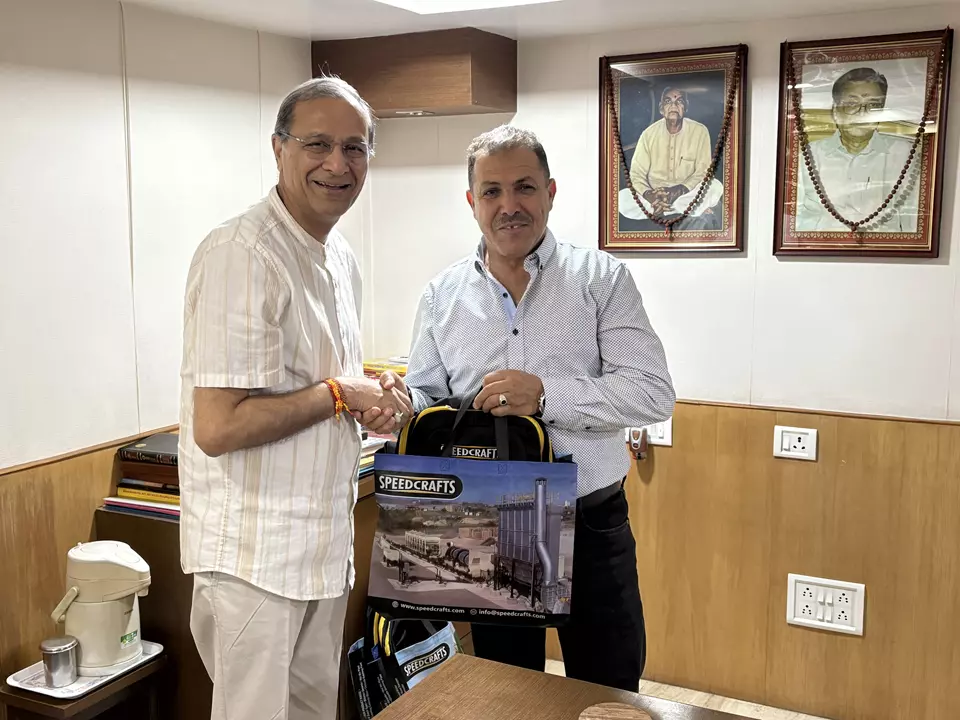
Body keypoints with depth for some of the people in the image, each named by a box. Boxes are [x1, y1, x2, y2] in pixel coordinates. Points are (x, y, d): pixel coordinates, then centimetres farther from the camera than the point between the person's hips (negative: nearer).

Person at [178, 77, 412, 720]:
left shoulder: (341, 257, 9)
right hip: (255, 554, -9)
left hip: (324, 542, 9)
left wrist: (376, 398, 1)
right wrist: (338, 394, -16)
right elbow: (216, 427, -26)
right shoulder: (241, 254, -20)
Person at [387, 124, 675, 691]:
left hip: (592, 523, -2)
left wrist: (546, 395, -25)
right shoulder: (443, 296, 4)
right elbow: (426, 396, 8)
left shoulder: (601, 278, -5)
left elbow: (654, 393, -13)